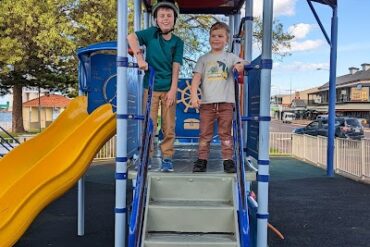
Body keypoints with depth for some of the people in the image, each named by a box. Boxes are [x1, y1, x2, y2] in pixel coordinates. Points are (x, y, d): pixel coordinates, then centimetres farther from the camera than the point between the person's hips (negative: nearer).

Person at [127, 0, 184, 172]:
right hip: (151, 87, -1)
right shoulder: (152, 33, -1)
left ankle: (167, 158, 15)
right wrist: (140, 58, -24)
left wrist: (173, 90, -10)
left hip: (168, 89, 1)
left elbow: (175, 67, -3)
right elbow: (131, 37, -14)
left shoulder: (177, 42, 2)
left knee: (169, 127, 5)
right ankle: (146, 157, 14)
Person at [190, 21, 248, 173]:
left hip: (226, 102, 0)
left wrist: (240, 66, -28)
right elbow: (196, 78, 2)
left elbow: (241, 63, -3)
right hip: (207, 102, 0)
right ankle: (202, 160, 10)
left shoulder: (230, 57, 13)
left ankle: (228, 160, 9)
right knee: (205, 133, 3)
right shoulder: (204, 59, 11)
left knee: (225, 133, 4)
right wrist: (194, 95, -11)